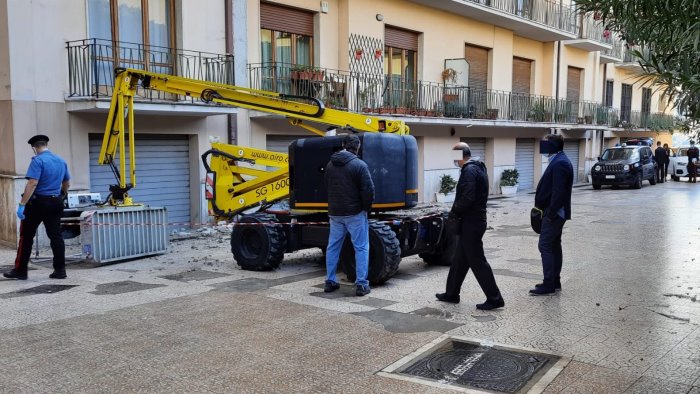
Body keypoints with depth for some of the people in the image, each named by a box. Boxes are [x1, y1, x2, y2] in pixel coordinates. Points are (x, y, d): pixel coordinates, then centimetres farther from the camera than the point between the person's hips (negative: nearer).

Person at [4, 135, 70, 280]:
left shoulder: (38, 161, -11)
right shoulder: (61, 161, 10)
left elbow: (32, 183, -21)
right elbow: (67, 184, 20)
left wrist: (22, 204, -22)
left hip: (38, 202, -6)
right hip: (55, 203, 6)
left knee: (26, 236, 5)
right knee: (56, 236, 6)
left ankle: (20, 270, 10)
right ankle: (60, 270, 4)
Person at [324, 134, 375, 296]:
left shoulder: (330, 164, 7)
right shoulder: (359, 165, -13)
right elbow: (368, 189, -16)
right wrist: (367, 207, -1)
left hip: (335, 213, 6)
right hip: (355, 213, -5)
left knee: (333, 247, 14)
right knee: (361, 248, 2)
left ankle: (330, 282, 18)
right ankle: (361, 284, 0)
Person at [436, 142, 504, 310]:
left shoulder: (469, 171, -18)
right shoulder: (478, 167, 14)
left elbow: (467, 198, -26)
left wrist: (455, 211, -11)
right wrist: (457, 210, 11)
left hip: (470, 223, -10)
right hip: (475, 220, 10)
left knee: (477, 261, -4)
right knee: (460, 259, 17)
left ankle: (494, 298, 1)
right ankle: (451, 293, 28)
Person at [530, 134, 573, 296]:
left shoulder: (559, 163, -18)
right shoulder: (559, 161, 15)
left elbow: (558, 191, -24)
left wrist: (551, 213, -22)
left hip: (554, 213, -11)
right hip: (556, 212, 11)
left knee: (545, 246, -9)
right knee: (554, 246, 14)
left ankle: (548, 285, -6)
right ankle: (554, 282, 21)